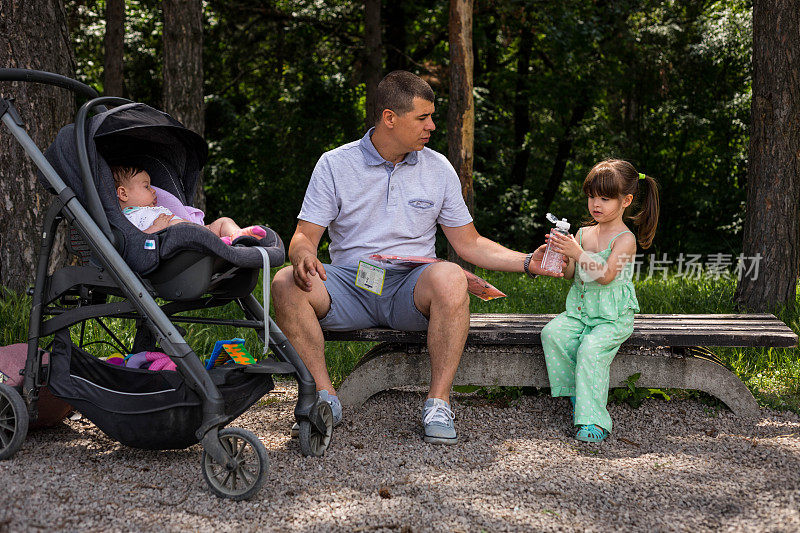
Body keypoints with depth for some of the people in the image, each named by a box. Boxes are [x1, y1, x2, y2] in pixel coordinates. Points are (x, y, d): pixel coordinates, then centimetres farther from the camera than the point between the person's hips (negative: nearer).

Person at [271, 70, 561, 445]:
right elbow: (305, 236, 0)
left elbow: (468, 243, 12)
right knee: (286, 284, -29)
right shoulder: (334, 165, 4)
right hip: (349, 286, 0)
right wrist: (304, 257, -25)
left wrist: (528, 262, 0)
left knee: (449, 278, -34)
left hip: (411, 289, 0)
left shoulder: (438, 169, 10)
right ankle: (325, 396, -22)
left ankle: (438, 402, -27)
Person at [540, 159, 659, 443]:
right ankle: (576, 395, -9)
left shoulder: (625, 239, -7)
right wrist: (561, 256, -10)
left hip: (613, 316, -6)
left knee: (591, 348, -31)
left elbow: (606, 276, -19)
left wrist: (578, 253, -25)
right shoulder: (583, 233, 12)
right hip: (579, 311, 6)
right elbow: (570, 276, 10)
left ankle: (593, 419, -28)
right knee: (552, 333, -22)